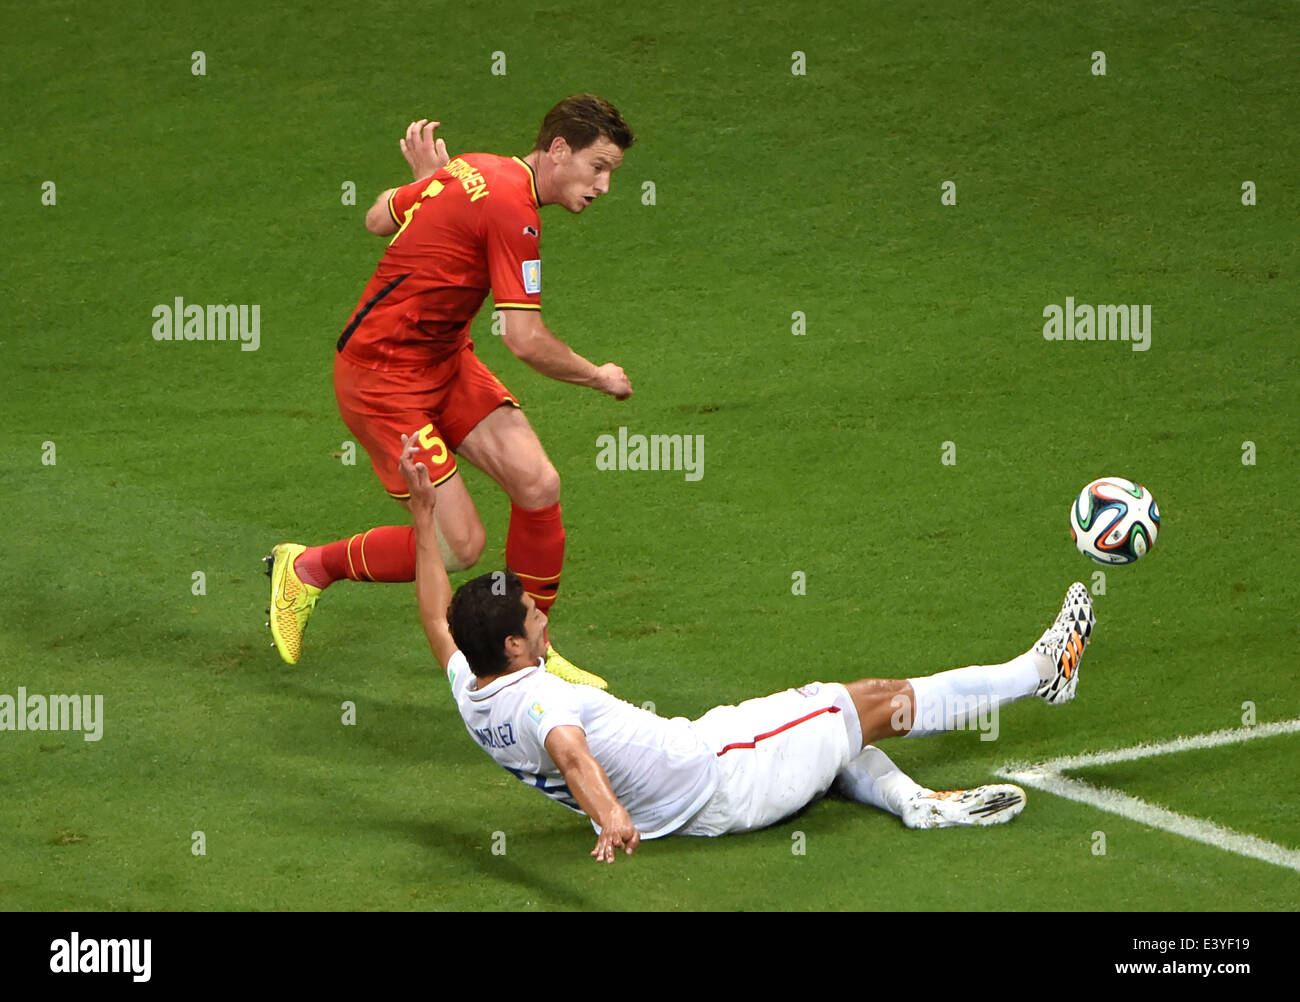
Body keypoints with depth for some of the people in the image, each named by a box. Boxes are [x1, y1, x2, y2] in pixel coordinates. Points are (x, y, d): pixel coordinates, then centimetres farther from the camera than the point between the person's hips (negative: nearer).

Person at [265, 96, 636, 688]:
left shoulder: (473, 169, 4)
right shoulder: (513, 209, -23)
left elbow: (378, 220, 13)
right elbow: (526, 342, -23)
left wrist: (429, 179, 26)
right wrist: (599, 377, -7)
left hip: (445, 359, 9)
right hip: (381, 378, -9)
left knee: (537, 484, -5)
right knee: (458, 546, -10)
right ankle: (307, 568, 13)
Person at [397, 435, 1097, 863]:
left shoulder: (473, 697, -3)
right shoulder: (538, 697, -30)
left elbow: (438, 619, 14)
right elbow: (567, 750, -51)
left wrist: (422, 512, 16)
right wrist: (609, 816, -71)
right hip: (721, 780, -9)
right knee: (875, 702, 4)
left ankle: (916, 801, 15)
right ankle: (1042, 671, 18)